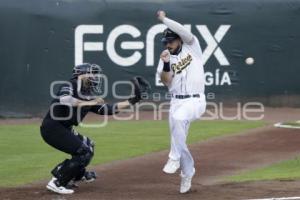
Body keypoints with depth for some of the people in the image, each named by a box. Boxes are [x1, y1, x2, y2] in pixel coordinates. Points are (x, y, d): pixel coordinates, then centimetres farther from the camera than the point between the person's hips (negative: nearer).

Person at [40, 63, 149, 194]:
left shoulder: (88, 96, 12)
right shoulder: (70, 86, -11)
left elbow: (107, 109, 11)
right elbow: (64, 100, -31)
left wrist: (131, 101, 9)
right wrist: (89, 103, -25)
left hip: (63, 130, 10)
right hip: (52, 128, -10)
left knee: (88, 146, 24)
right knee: (84, 152, -13)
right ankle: (57, 183, -11)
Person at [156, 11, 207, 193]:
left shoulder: (192, 47, 1)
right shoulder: (166, 58, 10)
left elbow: (184, 31, -18)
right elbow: (166, 82, -3)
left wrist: (164, 19, -14)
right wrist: (166, 64, -19)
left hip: (195, 100, -5)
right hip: (176, 101, 5)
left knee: (178, 118, -35)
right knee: (179, 139, 7)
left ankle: (175, 158, -26)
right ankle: (187, 173, 28)